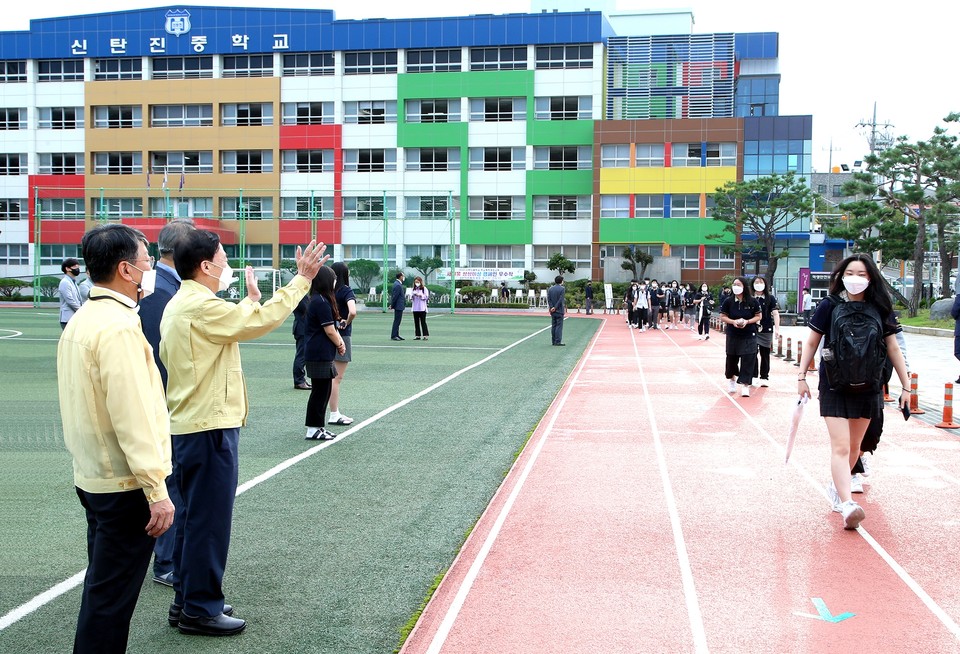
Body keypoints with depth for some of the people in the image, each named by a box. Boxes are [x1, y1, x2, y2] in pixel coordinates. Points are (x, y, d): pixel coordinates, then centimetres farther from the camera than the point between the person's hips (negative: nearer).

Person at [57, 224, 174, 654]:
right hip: (125, 483, -10)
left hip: (93, 478, 10)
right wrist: (157, 490, -22)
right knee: (110, 595, 0)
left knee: (103, 586, 21)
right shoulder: (118, 327, -21)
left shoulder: (81, 321, 10)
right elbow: (133, 415, -24)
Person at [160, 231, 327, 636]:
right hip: (209, 427, -11)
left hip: (191, 424, 11)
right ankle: (200, 610, 8)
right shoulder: (201, 306, -19)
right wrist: (302, 279, -16)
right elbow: (262, 321, -23)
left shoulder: (182, 305, 14)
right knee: (209, 520, -2)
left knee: (193, 517, 17)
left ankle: (187, 600, 26)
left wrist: (251, 300, 26)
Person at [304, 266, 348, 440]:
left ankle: (318, 427, 22)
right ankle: (313, 430, 3)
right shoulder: (321, 302, -18)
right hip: (320, 354, -10)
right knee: (320, 391, -3)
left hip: (321, 353, 10)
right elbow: (329, 330, -16)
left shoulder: (319, 300, 15)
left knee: (323, 390, 15)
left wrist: (339, 341, 0)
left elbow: (333, 326, 14)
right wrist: (340, 345, 0)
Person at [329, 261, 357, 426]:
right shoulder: (346, 291, -14)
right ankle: (334, 415, 6)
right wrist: (346, 323, -12)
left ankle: (336, 413, 21)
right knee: (337, 378, 0)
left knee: (334, 377, 15)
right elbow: (352, 312, -30)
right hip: (342, 336, -6)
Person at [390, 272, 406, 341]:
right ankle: (393, 336, -3)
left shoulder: (397, 284, 13)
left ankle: (396, 335, 20)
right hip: (399, 306, -10)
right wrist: (392, 305, -12)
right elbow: (395, 296, -19)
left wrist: (392, 304, 18)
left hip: (399, 306, 10)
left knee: (397, 321, 14)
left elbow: (393, 295, 18)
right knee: (397, 321, -6)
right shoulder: (398, 285, -20)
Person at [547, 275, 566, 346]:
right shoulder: (562, 289, -9)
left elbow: (548, 299, 0)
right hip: (559, 311, -5)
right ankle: (558, 341, -5)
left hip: (552, 311, 5)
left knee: (553, 326, 10)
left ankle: (553, 341, 12)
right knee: (559, 326, -3)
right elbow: (561, 300, -15)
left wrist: (552, 307, -5)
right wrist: (555, 308, -10)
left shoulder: (550, 289, 7)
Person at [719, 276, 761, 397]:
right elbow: (722, 317, 1)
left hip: (749, 336, -1)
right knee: (732, 359, 12)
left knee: (748, 359, -8)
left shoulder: (752, 302, -5)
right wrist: (733, 322, -17)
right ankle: (732, 379, 38)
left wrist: (747, 321, -15)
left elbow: (758, 316, 1)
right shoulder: (728, 301, -3)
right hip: (733, 336, 1)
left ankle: (745, 385, -4)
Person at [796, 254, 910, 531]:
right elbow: (811, 343, 2)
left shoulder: (880, 309, 0)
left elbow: (893, 348, 4)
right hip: (834, 386, -3)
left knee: (854, 445, 14)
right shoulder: (829, 307, -5)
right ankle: (847, 506, -23)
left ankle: (838, 488, 35)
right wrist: (802, 376, -1)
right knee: (840, 446, -13)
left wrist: (906, 386, 4)